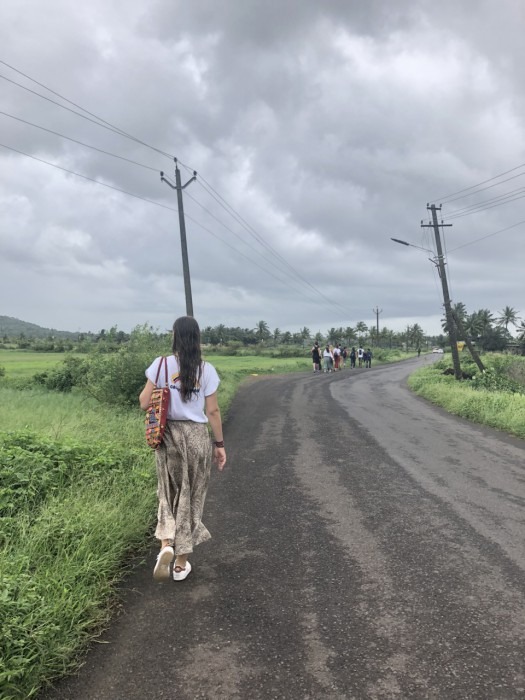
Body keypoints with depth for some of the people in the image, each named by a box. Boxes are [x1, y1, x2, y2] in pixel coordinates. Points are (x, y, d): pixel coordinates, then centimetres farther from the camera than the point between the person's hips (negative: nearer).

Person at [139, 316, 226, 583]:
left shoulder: (161, 365, -7)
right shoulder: (206, 370, -6)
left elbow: (144, 403, -4)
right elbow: (212, 411, -4)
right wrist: (219, 444, 4)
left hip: (169, 435, 0)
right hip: (197, 436, 0)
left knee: (169, 493, 20)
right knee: (191, 498, 13)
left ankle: (166, 545, -2)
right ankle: (181, 563, 22)